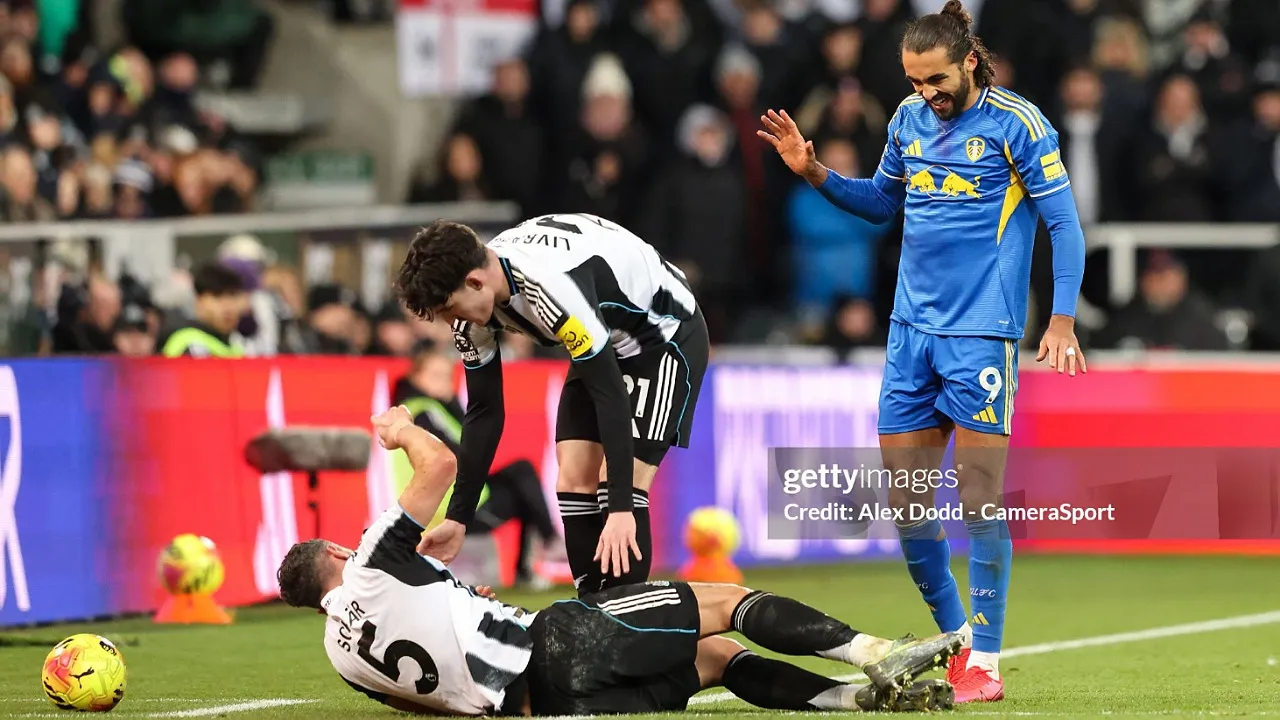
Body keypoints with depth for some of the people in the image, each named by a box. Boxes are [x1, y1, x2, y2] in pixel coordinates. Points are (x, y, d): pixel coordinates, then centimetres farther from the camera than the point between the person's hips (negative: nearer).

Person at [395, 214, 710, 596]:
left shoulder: (550, 285, -38)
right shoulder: (472, 307, -13)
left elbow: (610, 393, -35)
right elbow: (483, 411, -2)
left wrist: (622, 507, -36)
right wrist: (457, 519, -3)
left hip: (666, 333, -8)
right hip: (605, 346, 8)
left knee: (619, 484, -19)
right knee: (574, 483, -1)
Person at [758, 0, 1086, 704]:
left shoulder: (1016, 122, -6)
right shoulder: (909, 120, 10)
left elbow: (1064, 223, -5)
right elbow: (880, 200, 25)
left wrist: (1061, 321, -13)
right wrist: (813, 172, 9)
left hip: (981, 334, -6)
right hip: (911, 329, 6)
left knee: (979, 496, -8)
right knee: (905, 500, 4)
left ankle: (985, 659, -2)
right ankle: (954, 638, 20)